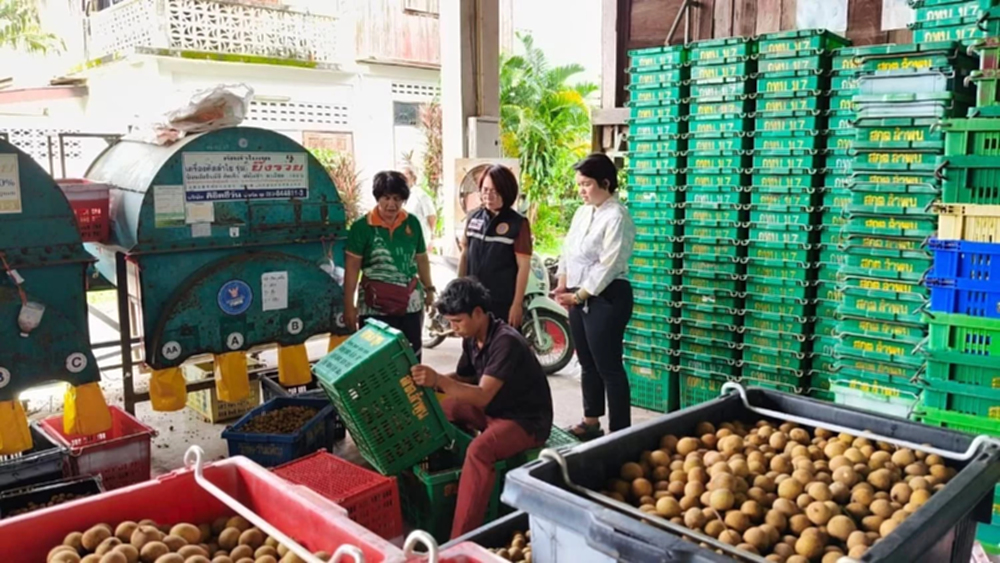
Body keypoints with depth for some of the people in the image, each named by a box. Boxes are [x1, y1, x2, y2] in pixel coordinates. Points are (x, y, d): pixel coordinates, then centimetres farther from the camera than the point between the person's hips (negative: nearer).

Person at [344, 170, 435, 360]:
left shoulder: (412, 223, 4)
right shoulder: (362, 226, -6)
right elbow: (352, 267, -6)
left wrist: (428, 289, 15)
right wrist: (349, 305, -8)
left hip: (410, 303, 3)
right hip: (375, 306, -3)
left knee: (412, 355, 10)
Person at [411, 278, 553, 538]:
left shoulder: (506, 342, -26)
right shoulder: (472, 339, 0)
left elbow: (482, 396, -33)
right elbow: (464, 379, 13)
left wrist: (438, 380, -45)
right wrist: (430, 380, -5)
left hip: (527, 420, -10)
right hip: (492, 409, 10)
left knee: (479, 450, -35)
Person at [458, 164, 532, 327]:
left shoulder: (518, 223, -8)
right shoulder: (473, 217, 6)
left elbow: (523, 266, -9)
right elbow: (465, 256, 13)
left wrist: (517, 304, -12)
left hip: (503, 303, -5)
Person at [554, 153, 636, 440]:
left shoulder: (616, 217, -15)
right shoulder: (582, 212, 13)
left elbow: (608, 266, -19)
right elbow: (568, 251, 16)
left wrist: (579, 295, -15)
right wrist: (563, 285, 3)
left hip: (606, 298, -9)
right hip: (580, 297, 9)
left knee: (609, 367, -5)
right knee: (587, 364, 17)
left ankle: (620, 432, 4)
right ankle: (591, 421, 30)